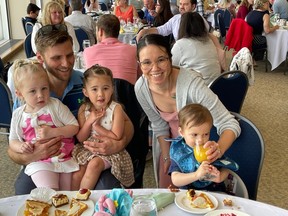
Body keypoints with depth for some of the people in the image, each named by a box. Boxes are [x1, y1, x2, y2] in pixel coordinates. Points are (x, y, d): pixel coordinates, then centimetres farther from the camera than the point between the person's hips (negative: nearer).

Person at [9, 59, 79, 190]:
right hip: (40, 162, 0)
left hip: (66, 158, 0)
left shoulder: (55, 105, -5)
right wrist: (21, 147, -14)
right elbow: (13, 140, 10)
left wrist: (52, 132, -19)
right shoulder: (18, 115, 2)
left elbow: (74, 127, -6)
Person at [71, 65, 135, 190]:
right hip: (87, 150, 3)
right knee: (76, 175, -16)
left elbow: (116, 137, -16)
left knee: (94, 164, -29)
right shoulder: (84, 109, -1)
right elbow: (80, 139, 1)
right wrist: (89, 122, -15)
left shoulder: (116, 108, -11)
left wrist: (96, 126, -17)